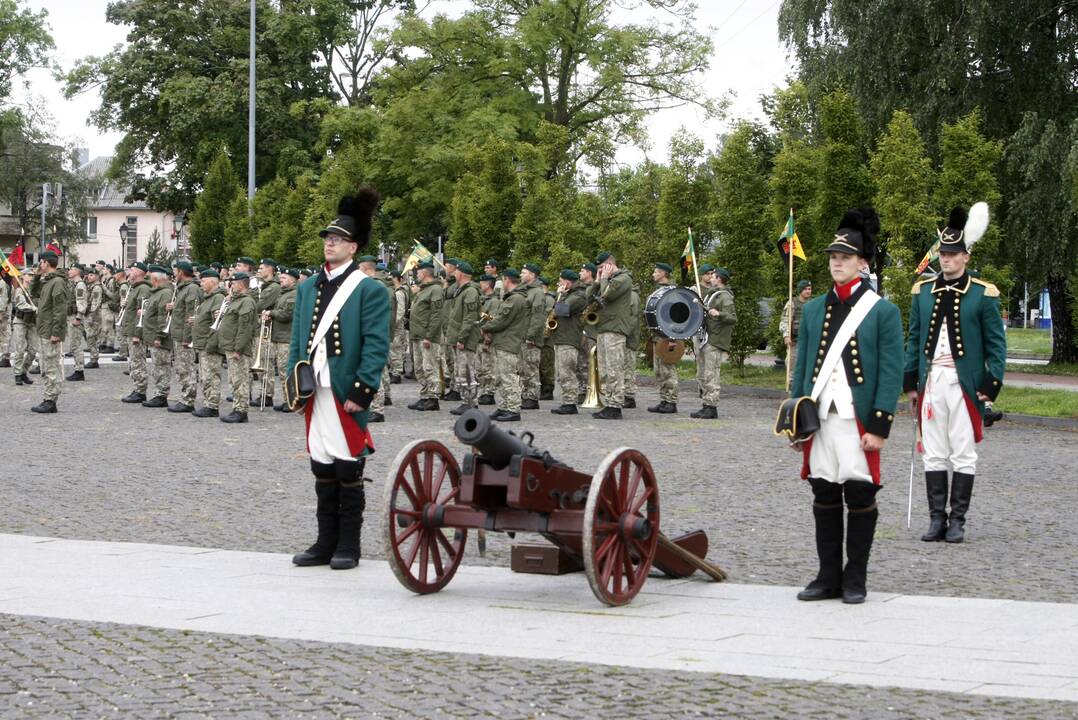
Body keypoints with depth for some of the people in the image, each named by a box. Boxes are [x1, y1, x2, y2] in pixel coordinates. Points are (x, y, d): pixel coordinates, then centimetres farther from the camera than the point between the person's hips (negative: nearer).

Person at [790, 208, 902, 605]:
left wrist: (880, 426, -11)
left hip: (859, 421, -4)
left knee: (860, 496, 1)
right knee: (824, 497, 8)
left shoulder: (883, 312, -1)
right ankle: (829, 577, 16)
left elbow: (891, 374, -5)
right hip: (819, 420, 4)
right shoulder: (812, 310, 13)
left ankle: (855, 580, 10)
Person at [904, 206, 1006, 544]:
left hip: (965, 384, -3)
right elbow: (914, 339, 12)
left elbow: (996, 343, -1)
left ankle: (957, 520, 7)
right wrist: (910, 382, 8)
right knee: (934, 454, 5)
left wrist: (992, 384, -8)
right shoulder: (922, 291, 8)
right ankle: (937, 518, 10)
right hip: (931, 382, 3)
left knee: (963, 455, 2)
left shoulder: (983, 294, -2)